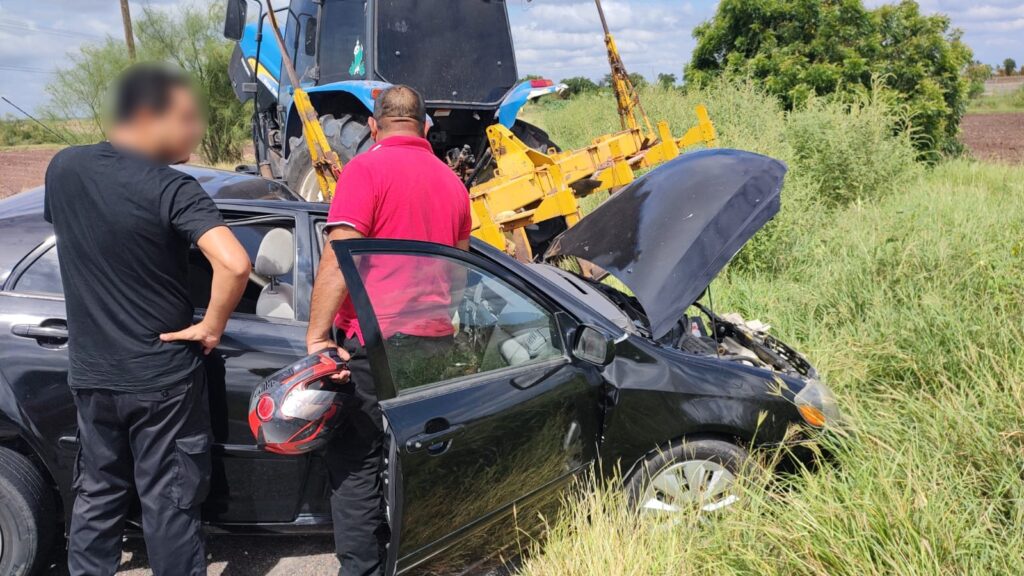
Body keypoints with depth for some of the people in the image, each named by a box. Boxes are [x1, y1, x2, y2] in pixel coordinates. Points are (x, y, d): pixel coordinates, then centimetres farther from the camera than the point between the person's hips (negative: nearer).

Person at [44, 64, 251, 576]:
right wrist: (212, 326, -19)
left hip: (89, 371, 6)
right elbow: (234, 265, -36)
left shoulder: (63, 167, -2)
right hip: (162, 377, -6)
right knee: (169, 502, 10)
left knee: (97, 492, 22)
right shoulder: (172, 191, -23)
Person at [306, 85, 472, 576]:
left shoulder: (367, 169, -7)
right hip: (437, 339, 6)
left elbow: (338, 258, -18)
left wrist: (316, 337, -16)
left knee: (356, 463, 4)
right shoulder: (452, 182, 13)